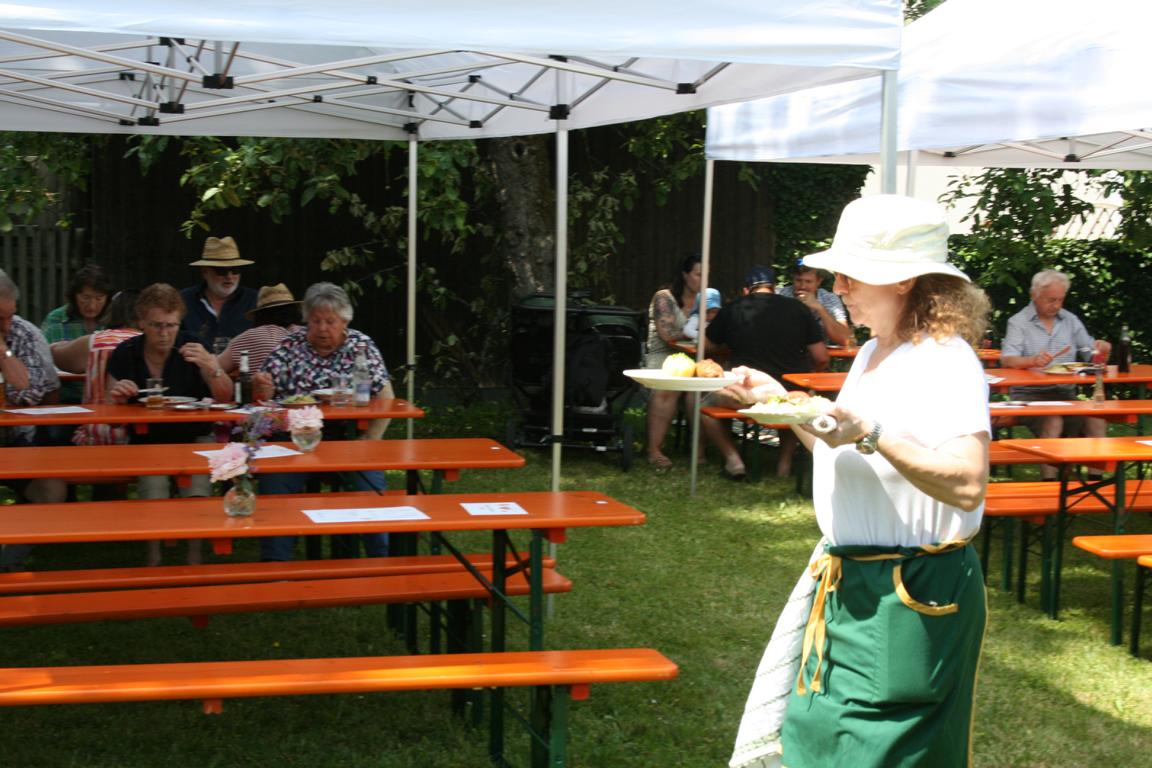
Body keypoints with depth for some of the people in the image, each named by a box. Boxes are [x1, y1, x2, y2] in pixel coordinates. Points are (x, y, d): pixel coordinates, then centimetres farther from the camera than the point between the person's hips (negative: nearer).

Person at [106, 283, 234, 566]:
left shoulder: (191, 346, -3)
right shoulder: (125, 354, -2)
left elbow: (225, 397, -7)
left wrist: (209, 367, -26)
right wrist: (116, 397, -23)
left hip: (193, 437, 0)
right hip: (146, 440, 0)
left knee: (198, 483, -28)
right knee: (153, 484, -28)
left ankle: (194, 555, -9)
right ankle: (153, 557, -9)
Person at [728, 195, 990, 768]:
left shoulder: (947, 362, -17)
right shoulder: (871, 355, 13)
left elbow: (967, 484, -28)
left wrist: (872, 433, -35)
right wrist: (781, 401, 12)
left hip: (909, 594, -9)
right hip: (844, 583, 9)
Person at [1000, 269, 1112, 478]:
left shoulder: (1071, 320, 16)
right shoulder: (1018, 322, 2)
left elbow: (1094, 357, 17)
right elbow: (1006, 360, -12)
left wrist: (1102, 350, -8)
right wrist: (1032, 360, -32)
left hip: (1065, 394, 4)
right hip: (1029, 394, -4)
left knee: (1098, 421, -23)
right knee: (1053, 422, -34)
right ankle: (1048, 481, -28)